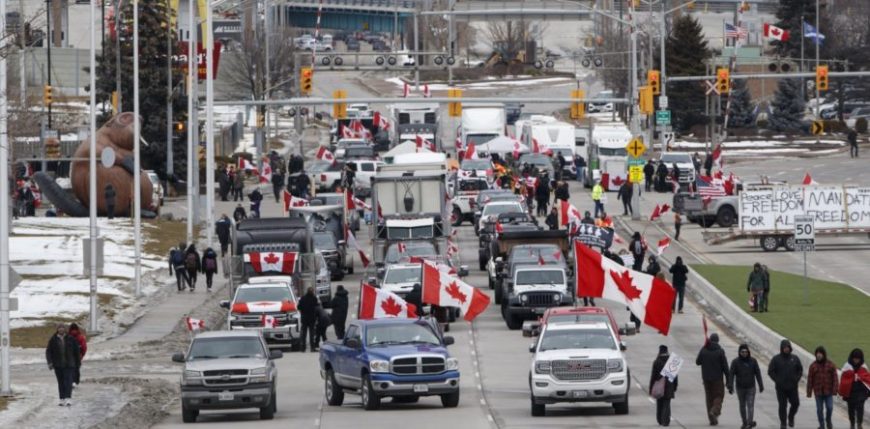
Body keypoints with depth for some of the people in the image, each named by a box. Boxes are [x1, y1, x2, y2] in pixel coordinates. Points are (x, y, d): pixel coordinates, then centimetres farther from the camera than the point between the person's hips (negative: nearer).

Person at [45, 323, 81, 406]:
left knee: (68, 381, -13)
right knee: (61, 382, 7)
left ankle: (68, 398, -19)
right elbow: (48, 351, 2)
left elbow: (77, 351, 8)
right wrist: (50, 362, -9)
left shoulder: (71, 339, 1)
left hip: (69, 365, -2)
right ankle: (62, 399, 13)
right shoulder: (53, 340, 1)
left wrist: (78, 363, 9)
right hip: (58, 365, 2)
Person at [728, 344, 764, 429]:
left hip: (751, 388, -1)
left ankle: (750, 422, -20)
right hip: (740, 388, 1)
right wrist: (730, 387, -19)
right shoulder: (735, 362, -7)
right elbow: (731, 374, -11)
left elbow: (758, 374, 2)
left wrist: (761, 386, 2)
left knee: (750, 405, -12)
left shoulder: (753, 361, -3)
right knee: (742, 406, 10)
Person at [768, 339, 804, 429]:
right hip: (781, 388, -2)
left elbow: (800, 370, 12)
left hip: (792, 387, 2)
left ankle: (791, 417, 28)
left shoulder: (795, 359, 3)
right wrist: (777, 380, -10)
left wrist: (797, 379, -2)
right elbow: (770, 371, -1)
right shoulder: (776, 359, -3)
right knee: (782, 405, 0)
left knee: (795, 403, 0)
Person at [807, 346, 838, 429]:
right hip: (818, 392, 1)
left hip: (828, 391, -1)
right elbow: (810, 379, 1)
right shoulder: (813, 366, 0)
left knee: (829, 407, -4)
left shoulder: (830, 364, -1)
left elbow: (835, 378, -2)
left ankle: (828, 420, 24)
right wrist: (809, 392, -2)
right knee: (819, 409, 4)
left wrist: (834, 390, -9)